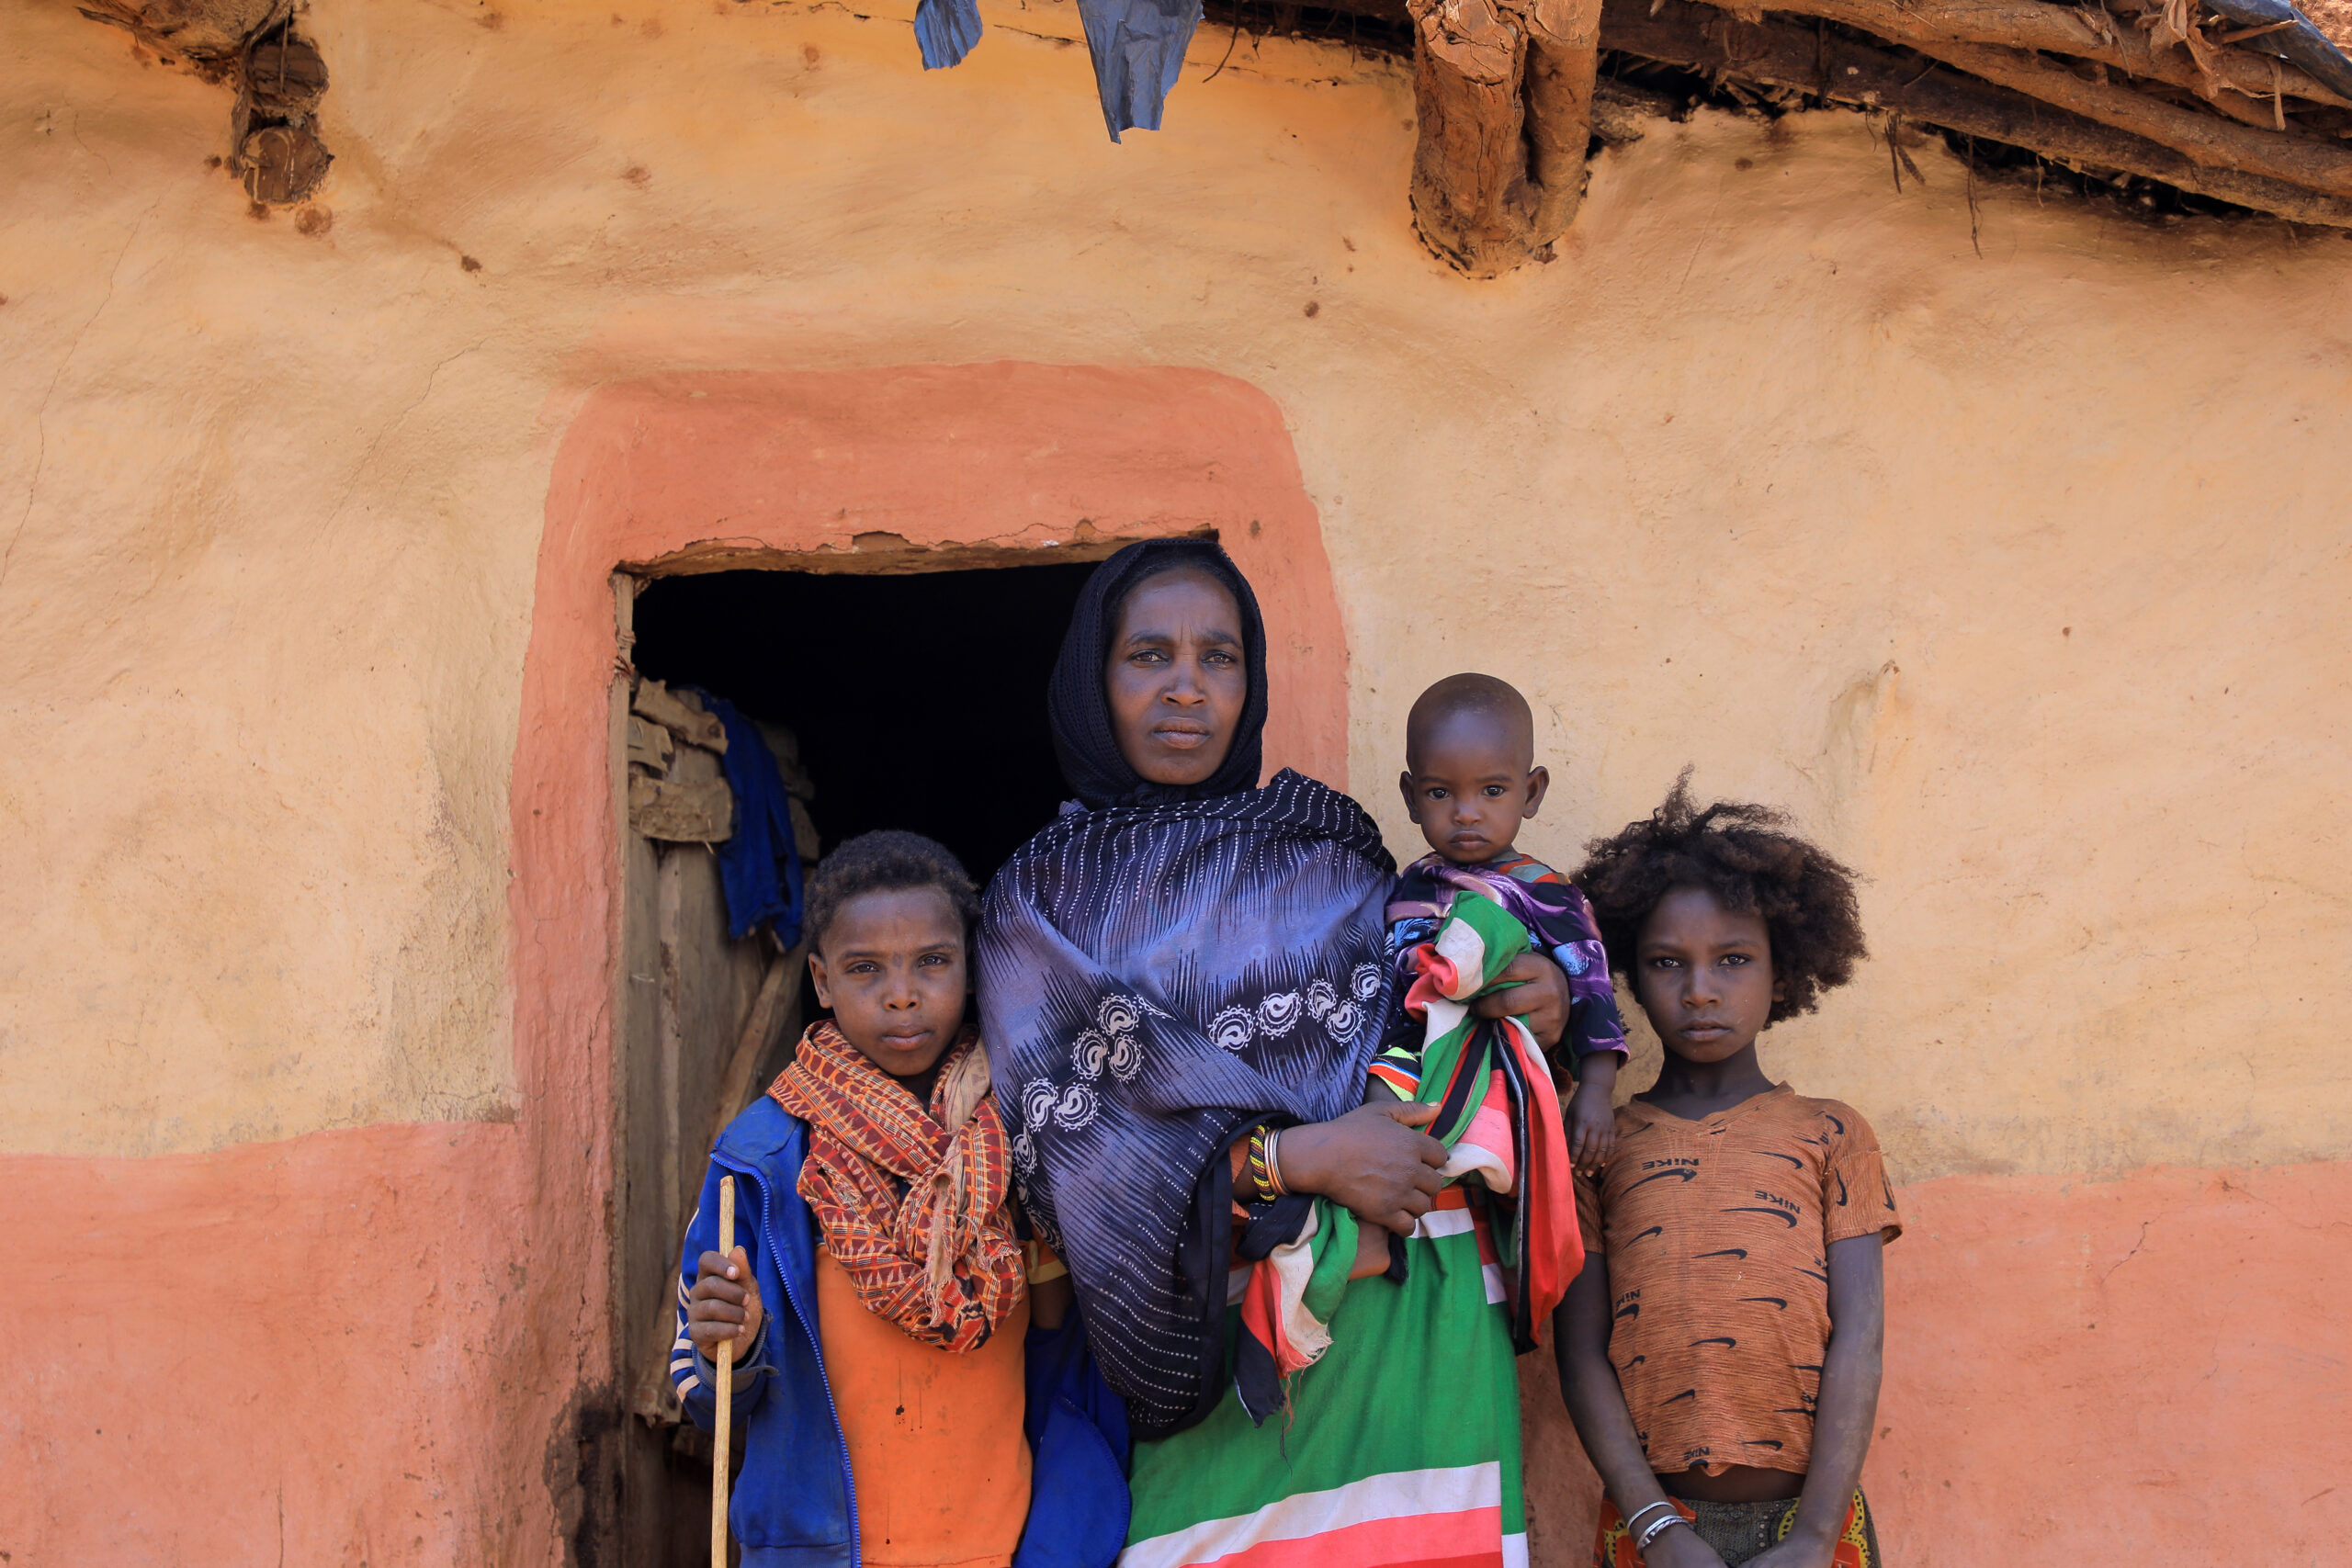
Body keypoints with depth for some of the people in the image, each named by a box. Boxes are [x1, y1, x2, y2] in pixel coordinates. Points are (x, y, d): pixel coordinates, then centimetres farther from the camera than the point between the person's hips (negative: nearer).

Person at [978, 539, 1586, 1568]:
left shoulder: (1326, 840, 12)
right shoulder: (1038, 896, 5)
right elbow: (1060, 1138, -6)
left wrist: (1530, 1008, -1)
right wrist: (1297, 1161, -14)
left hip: (1406, 1309, 2)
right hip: (1213, 1327, -2)